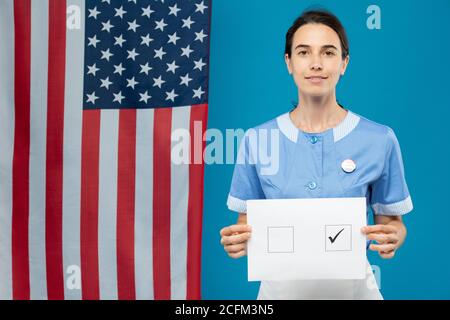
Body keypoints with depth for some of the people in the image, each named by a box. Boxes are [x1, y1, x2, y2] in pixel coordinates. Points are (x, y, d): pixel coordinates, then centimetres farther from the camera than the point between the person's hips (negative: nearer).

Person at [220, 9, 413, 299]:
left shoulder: (380, 140, -7)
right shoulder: (256, 140, -6)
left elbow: (392, 221, 3)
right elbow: (247, 226, 2)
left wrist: (392, 238, -19)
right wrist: (237, 241, -20)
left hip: (352, 285, 0)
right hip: (281, 286, 1)